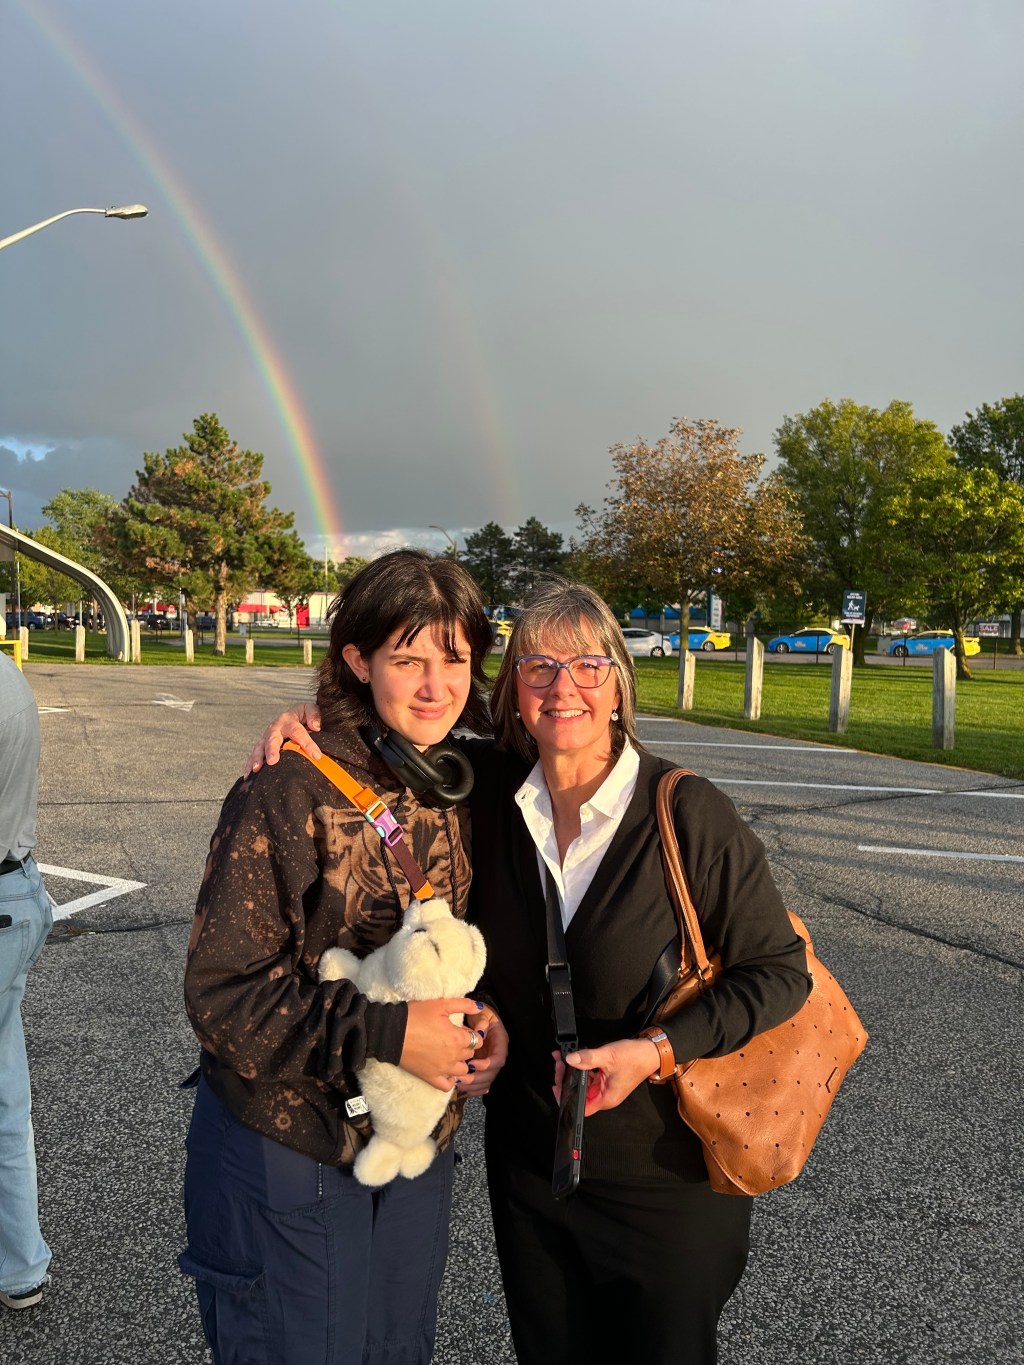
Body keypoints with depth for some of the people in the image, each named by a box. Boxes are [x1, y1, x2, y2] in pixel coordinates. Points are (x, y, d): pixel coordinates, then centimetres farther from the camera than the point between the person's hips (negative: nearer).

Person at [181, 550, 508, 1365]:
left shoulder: (467, 790, -1)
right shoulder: (290, 794, -20)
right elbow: (222, 992, -19)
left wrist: (483, 1017, -10)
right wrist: (385, 1036, -26)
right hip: (287, 1160, -6)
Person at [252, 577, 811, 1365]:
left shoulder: (690, 814, -20)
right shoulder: (492, 791, -9)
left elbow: (778, 970, -13)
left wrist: (659, 1050, -23)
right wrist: (311, 723, -9)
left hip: (670, 1182, -3)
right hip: (528, 1166, 4)